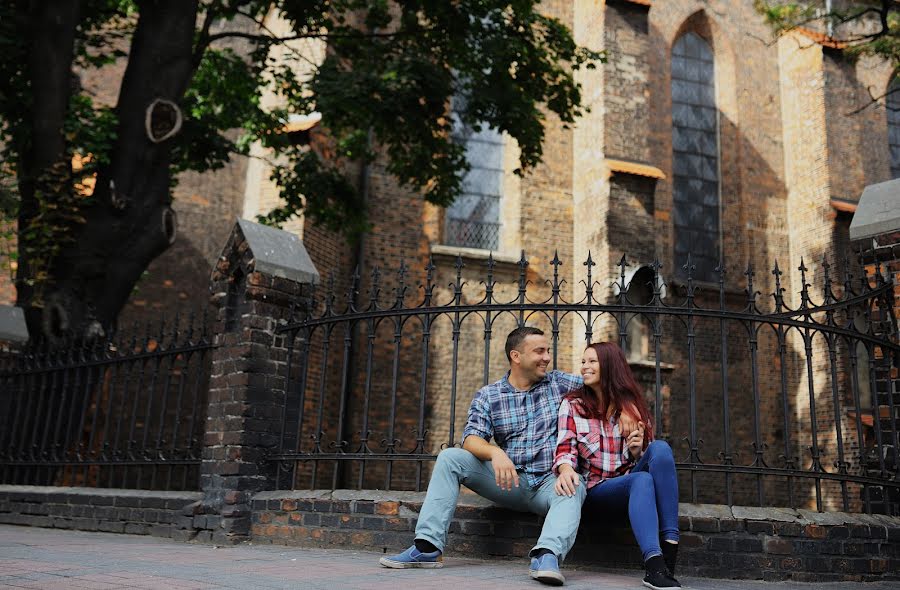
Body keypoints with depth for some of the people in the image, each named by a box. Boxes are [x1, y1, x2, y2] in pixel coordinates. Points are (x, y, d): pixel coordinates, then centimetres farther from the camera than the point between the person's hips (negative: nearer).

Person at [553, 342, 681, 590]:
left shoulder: (632, 405, 13)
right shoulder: (572, 404, 8)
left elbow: (651, 457, 14)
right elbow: (565, 447, -6)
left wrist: (636, 451, -10)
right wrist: (565, 467, -30)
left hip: (630, 484, 3)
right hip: (594, 490, -2)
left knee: (660, 448, -27)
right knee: (642, 480, -33)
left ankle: (669, 550, -34)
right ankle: (654, 565, -49)